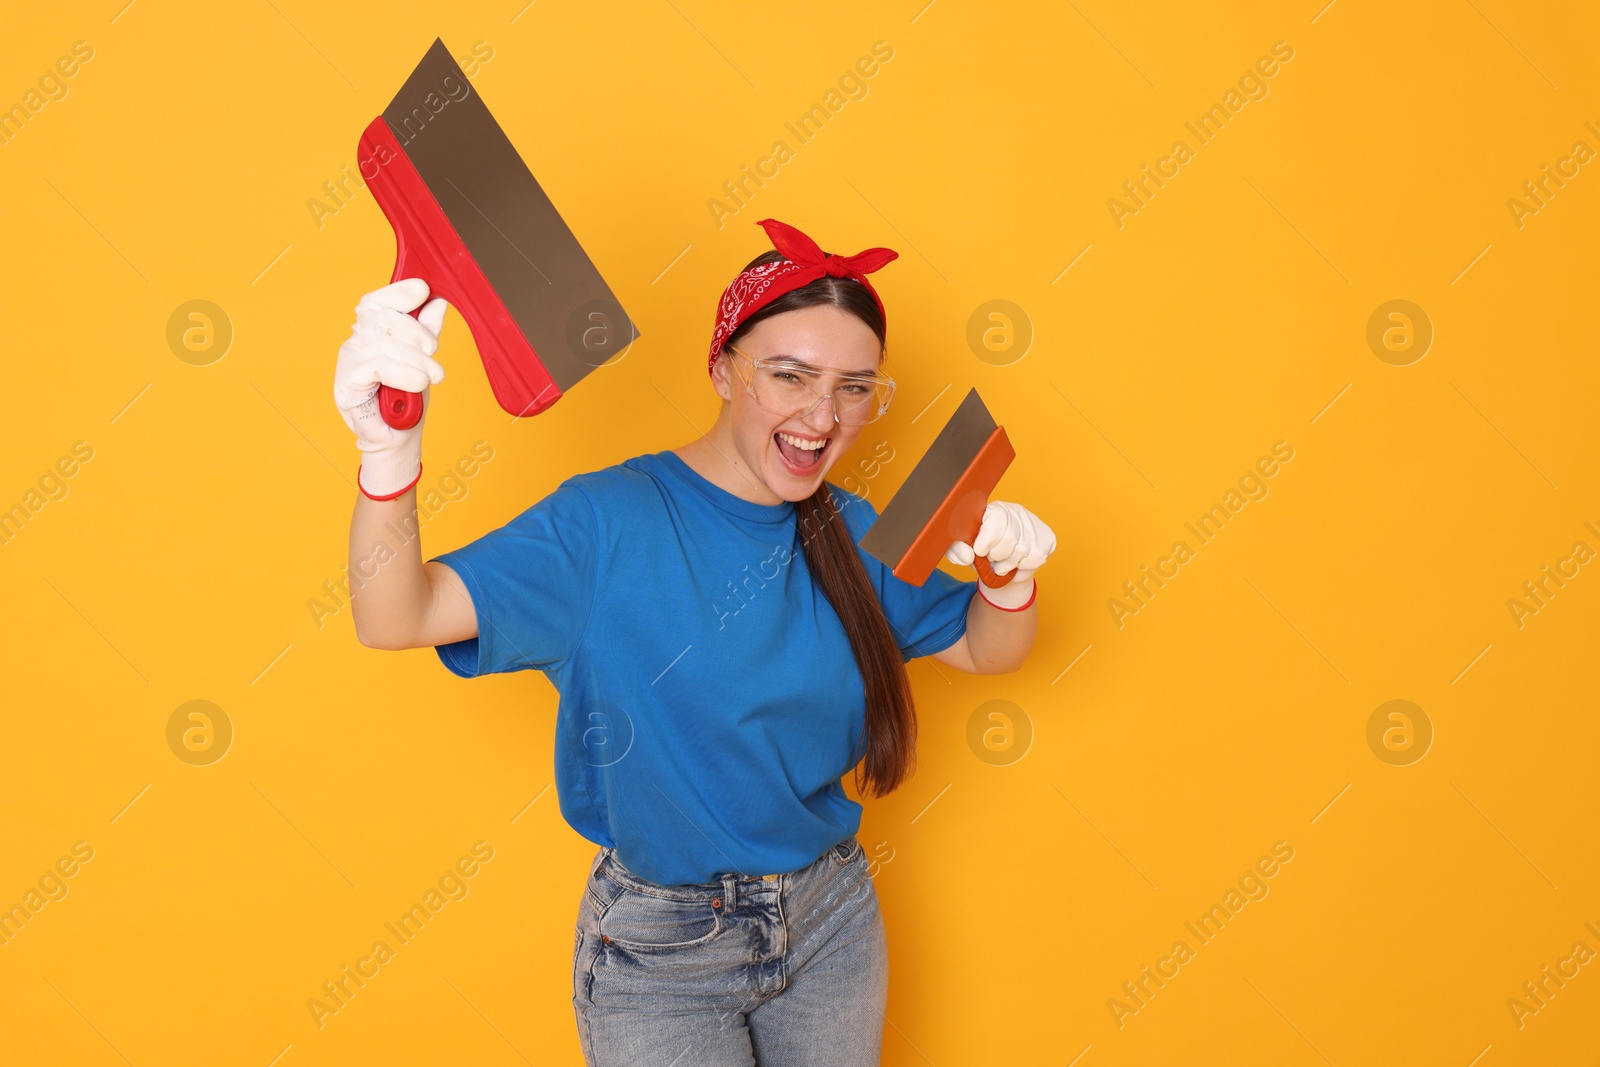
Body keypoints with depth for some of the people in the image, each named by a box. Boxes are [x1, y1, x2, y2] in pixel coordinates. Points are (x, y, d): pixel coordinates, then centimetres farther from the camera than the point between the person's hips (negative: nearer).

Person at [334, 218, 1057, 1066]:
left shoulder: (849, 535, -3)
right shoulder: (609, 524, -19)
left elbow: (986, 651, 8)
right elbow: (395, 618, -28)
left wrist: (1011, 575, -15)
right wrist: (390, 451, -47)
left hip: (832, 923, 5)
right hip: (660, 951, -5)